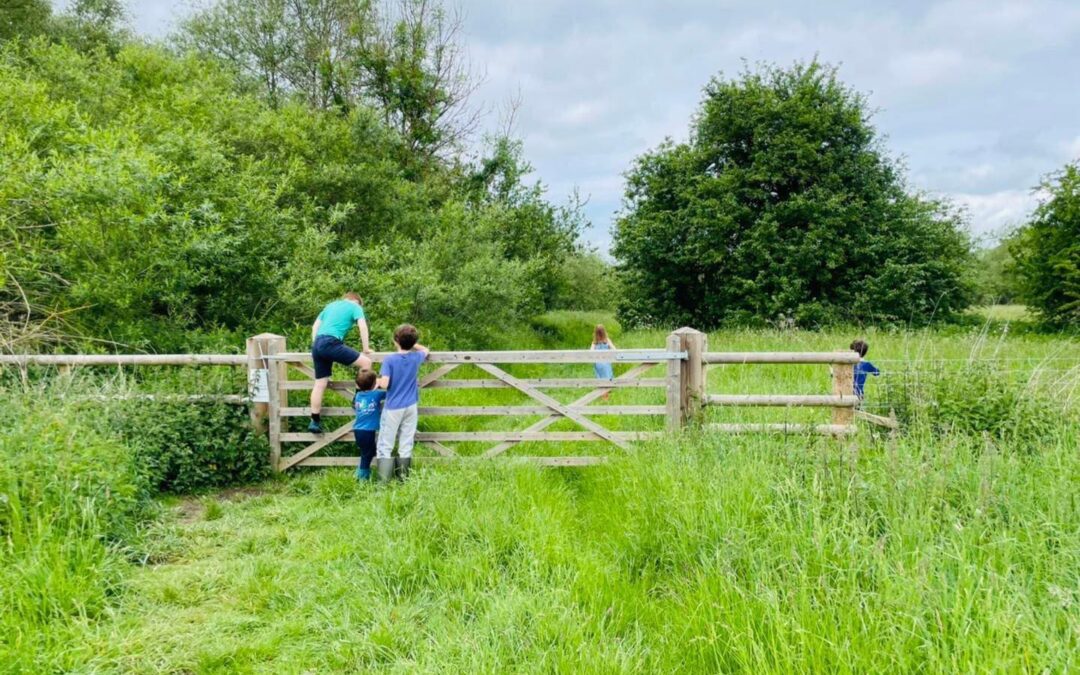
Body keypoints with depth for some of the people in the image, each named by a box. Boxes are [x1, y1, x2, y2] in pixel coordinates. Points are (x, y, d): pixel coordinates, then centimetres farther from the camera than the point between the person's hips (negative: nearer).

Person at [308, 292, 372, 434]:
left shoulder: (331, 305, 30)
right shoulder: (355, 307, 11)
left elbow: (315, 326, 27)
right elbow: (362, 327, -1)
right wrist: (365, 349, 6)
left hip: (317, 344, 8)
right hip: (331, 343, -7)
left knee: (320, 383, 10)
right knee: (366, 362, -1)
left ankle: (315, 421, 12)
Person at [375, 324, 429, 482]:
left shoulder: (389, 360, -15)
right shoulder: (416, 357, -3)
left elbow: (384, 384, -21)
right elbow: (425, 350, 21)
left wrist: (378, 380, 0)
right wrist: (413, 344, 26)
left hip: (393, 407, -3)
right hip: (410, 407, 4)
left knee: (385, 445, 3)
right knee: (406, 444, 10)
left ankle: (383, 480, 1)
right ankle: (403, 475, 18)